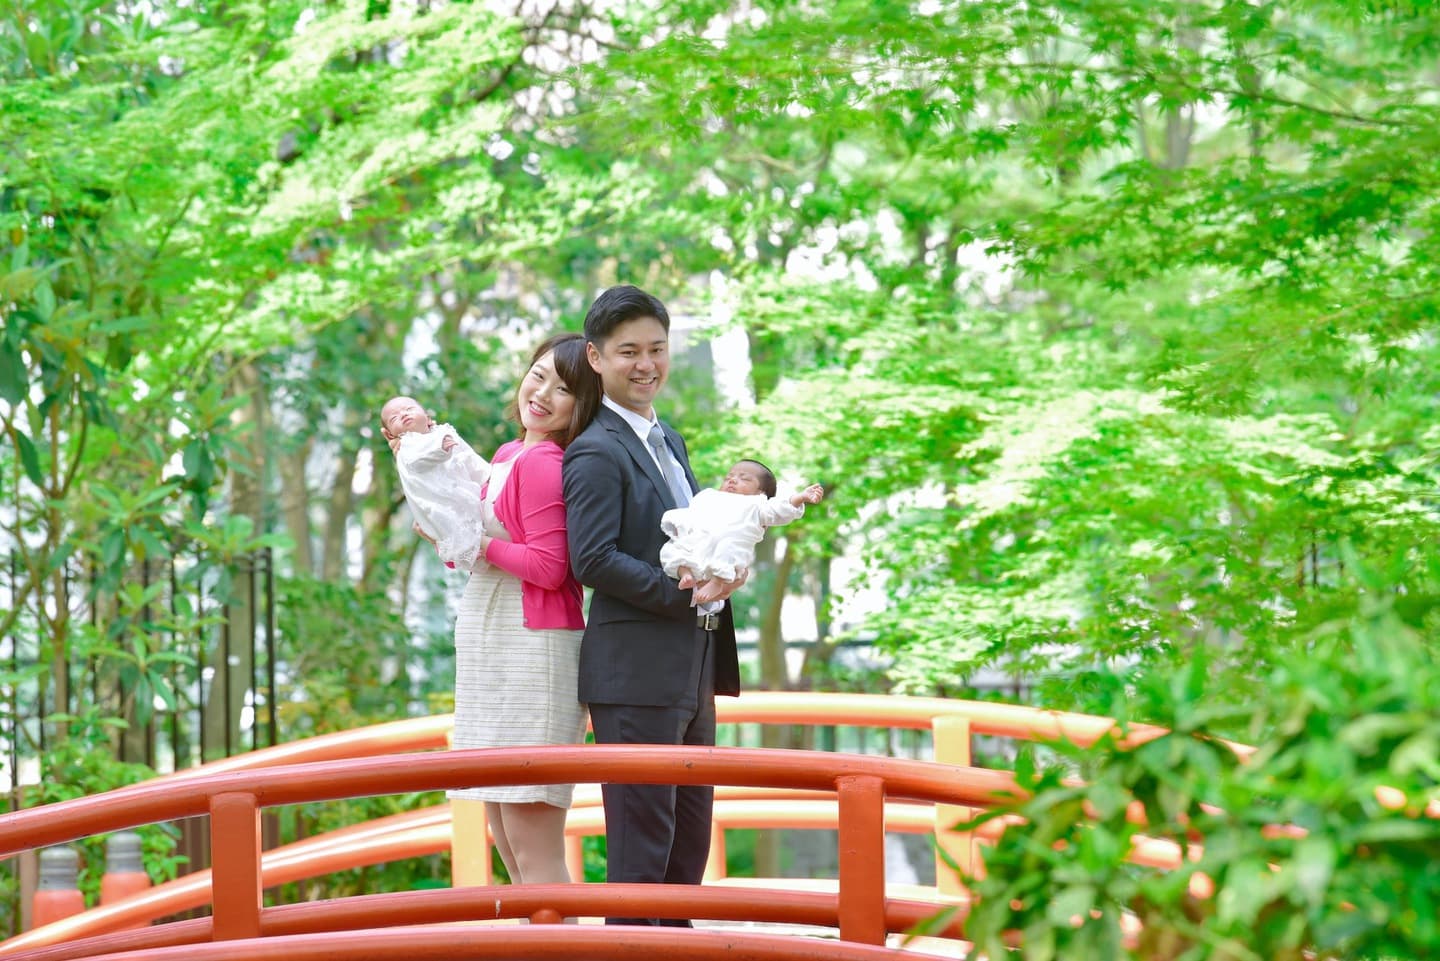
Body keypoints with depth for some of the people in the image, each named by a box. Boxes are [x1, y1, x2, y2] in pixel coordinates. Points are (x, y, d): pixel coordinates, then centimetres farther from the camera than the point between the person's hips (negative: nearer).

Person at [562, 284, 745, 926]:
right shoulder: (596, 453, -12)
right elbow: (593, 561, -20)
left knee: (689, 839, 16)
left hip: (692, 670, 10)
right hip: (635, 674, -10)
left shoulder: (668, 440, 18)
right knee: (640, 843, -6)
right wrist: (683, 592, -20)